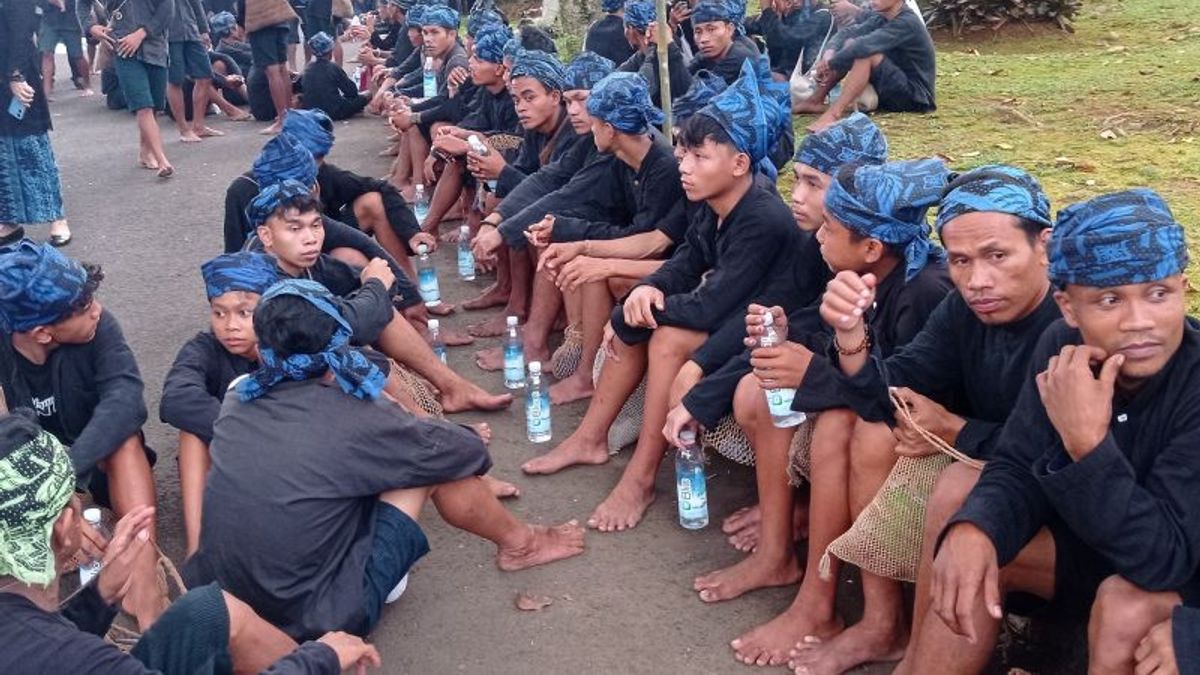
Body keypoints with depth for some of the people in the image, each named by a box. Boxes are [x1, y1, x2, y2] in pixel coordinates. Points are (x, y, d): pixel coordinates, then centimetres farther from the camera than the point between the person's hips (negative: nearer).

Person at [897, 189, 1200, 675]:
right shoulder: (1063, 348, -11)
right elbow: (1019, 469, -9)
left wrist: (1087, 440, -43)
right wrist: (972, 529, -30)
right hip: (1102, 547, 5)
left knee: (1127, 603, -32)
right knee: (969, 552, -9)